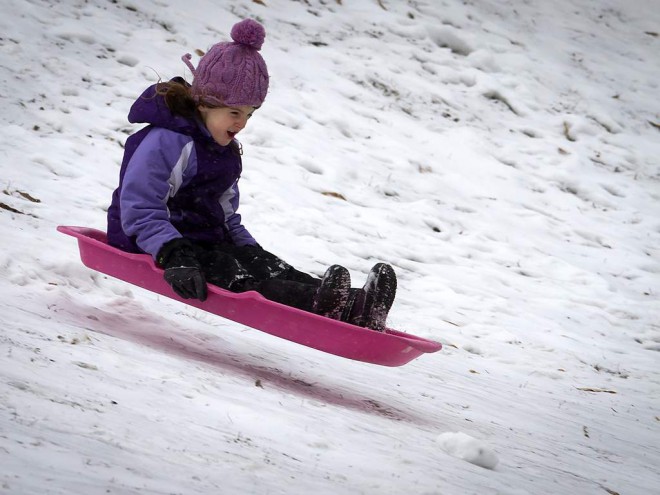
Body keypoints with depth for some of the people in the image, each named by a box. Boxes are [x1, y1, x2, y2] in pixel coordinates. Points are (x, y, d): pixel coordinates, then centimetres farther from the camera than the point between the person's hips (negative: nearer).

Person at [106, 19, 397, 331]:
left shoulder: (225, 150, 16)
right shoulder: (165, 142, -18)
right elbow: (139, 211, -26)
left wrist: (247, 248, 10)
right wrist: (174, 256, -39)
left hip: (207, 243, 9)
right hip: (153, 248, -9)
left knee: (266, 266, -18)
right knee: (233, 275, -33)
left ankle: (352, 309, -42)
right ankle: (321, 306, -59)